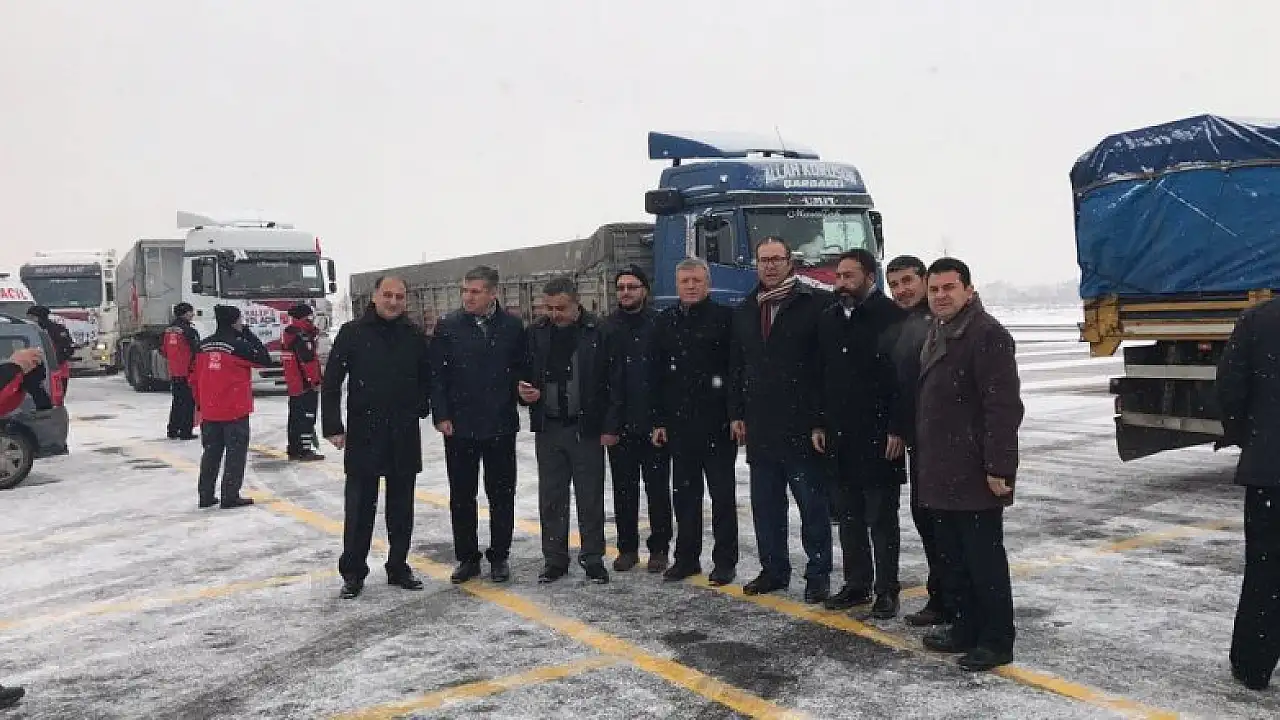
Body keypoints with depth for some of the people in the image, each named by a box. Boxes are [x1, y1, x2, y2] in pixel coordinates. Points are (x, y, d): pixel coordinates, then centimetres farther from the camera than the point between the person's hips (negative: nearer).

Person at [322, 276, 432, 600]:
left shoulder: (415, 337, 5)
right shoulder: (352, 333, -4)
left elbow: (427, 379, 17)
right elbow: (331, 383, -4)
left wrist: (420, 409, 5)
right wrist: (333, 427, -9)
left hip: (404, 437, 3)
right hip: (363, 436, -3)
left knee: (401, 507, 10)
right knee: (359, 506, 2)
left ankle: (398, 567, 22)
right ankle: (353, 573, 13)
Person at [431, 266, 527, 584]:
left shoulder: (513, 326, 0)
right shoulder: (448, 326, -1)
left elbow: (522, 370, 7)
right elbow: (436, 375, 0)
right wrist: (441, 415, -6)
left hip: (501, 425, 0)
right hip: (459, 426, 0)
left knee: (501, 494, 8)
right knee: (462, 495, 8)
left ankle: (499, 557, 20)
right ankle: (467, 558, 20)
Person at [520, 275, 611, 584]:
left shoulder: (596, 332, -7)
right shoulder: (537, 332, 5)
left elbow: (609, 381, -5)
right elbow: (525, 373, 14)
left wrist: (607, 426, -8)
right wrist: (526, 393, -8)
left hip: (586, 429, -3)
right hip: (548, 429, 4)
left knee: (590, 498, 6)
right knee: (551, 499, 10)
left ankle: (593, 558, 18)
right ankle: (555, 559, 21)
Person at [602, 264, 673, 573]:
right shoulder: (607, 328, 4)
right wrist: (607, 424, -5)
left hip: (654, 424, -2)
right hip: (619, 426, 2)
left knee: (658, 489, 6)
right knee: (624, 490, 10)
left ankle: (659, 548, 17)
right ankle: (627, 547, 21)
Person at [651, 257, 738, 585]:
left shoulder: (724, 318, -3)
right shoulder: (666, 322, 10)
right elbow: (657, 375, 11)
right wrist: (659, 420, 7)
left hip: (718, 423, -4)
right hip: (679, 423, 5)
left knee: (722, 494, 4)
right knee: (684, 493, 11)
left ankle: (725, 561, 12)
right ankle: (687, 557, 22)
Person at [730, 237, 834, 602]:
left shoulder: (817, 303, -6)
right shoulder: (745, 311, 13)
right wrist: (738, 413, 10)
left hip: (802, 425, -6)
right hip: (760, 427, 6)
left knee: (813, 504, 4)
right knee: (765, 504, 12)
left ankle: (818, 575, 13)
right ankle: (774, 570, 24)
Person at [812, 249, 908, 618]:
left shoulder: (892, 317, -9)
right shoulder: (828, 320, 11)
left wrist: (897, 430, -16)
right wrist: (819, 424, 10)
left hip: (879, 437, -6)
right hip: (838, 436, 6)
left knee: (882, 518, 3)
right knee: (849, 516, 13)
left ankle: (886, 590, 13)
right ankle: (856, 584, 24)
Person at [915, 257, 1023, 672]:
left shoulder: (987, 335, -14)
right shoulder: (936, 334, 16)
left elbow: (1004, 406, -20)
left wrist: (999, 466, -23)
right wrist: (927, 459, 20)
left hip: (975, 474, -9)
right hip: (942, 473, 10)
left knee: (984, 557, -1)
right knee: (954, 557, 16)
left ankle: (998, 640, 9)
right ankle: (967, 629, 28)